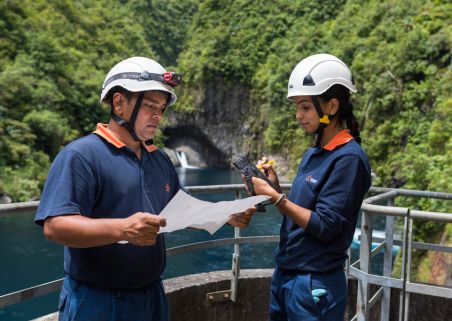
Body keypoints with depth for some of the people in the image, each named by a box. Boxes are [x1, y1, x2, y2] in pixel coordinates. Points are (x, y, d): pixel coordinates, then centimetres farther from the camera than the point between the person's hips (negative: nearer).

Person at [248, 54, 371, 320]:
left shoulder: (349, 158, -17)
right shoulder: (313, 153, 8)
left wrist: (274, 196, -21)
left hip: (315, 285, -7)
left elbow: (324, 227, -20)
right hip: (284, 275, 8)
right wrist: (275, 186, -3)